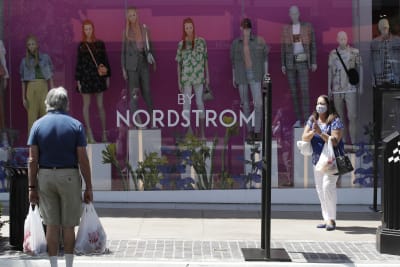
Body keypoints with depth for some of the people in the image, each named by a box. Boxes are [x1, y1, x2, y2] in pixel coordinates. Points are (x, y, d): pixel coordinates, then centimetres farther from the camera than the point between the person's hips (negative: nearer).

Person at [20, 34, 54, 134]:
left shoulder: (45, 58, 10)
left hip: (43, 87, 0)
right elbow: (23, 81, 13)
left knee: (45, 114, -6)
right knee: (32, 116, -4)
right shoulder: (25, 61, 11)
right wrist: (23, 97, 8)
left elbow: (50, 77, 11)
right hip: (31, 88, 0)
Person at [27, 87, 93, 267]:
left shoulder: (38, 125, 0)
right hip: (69, 177, -1)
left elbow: (33, 160, -3)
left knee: (51, 226, 6)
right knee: (68, 226, 7)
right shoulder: (75, 125, -4)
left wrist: (32, 187, 1)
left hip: (45, 177, 1)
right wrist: (88, 187, -1)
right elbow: (83, 159, -7)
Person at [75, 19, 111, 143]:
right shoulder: (81, 46, 3)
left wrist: (107, 77, 6)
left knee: (100, 105, 2)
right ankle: (89, 134, 7)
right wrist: (78, 80, -1)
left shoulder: (100, 44, 5)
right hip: (86, 77, 0)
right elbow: (78, 63, 4)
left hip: (98, 76, 0)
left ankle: (104, 132, 10)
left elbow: (105, 60, 9)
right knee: (86, 105, 2)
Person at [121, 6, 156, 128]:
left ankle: (152, 118, 14)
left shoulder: (144, 29, 8)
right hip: (132, 65, -1)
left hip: (144, 63, 1)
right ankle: (137, 121, -3)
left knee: (146, 91, 3)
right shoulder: (126, 31, 6)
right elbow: (123, 50, 7)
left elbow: (149, 46, 14)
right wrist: (123, 69, 1)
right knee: (133, 93, -4)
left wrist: (152, 60, 7)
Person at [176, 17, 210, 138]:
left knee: (199, 102, 4)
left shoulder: (201, 42, 2)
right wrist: (179, 80, 4)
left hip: (198, 76, -1)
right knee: (186, 102, -1)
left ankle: (202, 130, 14)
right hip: (186, 77, 1)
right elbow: (179, 63, 7)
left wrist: (207, 76, 6)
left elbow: (205, 59, 7)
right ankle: (189, 129, 4)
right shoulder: (181, 44, 4)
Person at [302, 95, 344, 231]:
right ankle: (327, 219, 15)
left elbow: (335, 141, -19)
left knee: (328, 186, -17)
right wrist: (312, 133, -21)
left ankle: (331, 219, -11)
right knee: (320, 189, 8)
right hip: (317, 159, 7)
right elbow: (304, 138, 0)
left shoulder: (335, 121, -10)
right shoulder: (312, 119, 7)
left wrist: (321, 133, -28)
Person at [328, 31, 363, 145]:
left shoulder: (355, 52, -3)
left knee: (352, 116, -11)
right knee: (341, 116, 8)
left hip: (351, 89, -3)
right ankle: (344, 141, 19)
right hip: (337, 89, 3)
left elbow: (360, 70, 1)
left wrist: (361, 86, -4)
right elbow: (330, 71, 8)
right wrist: (329, 88, 4)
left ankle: (353, 142, -7)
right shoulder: (332, 54, 4)